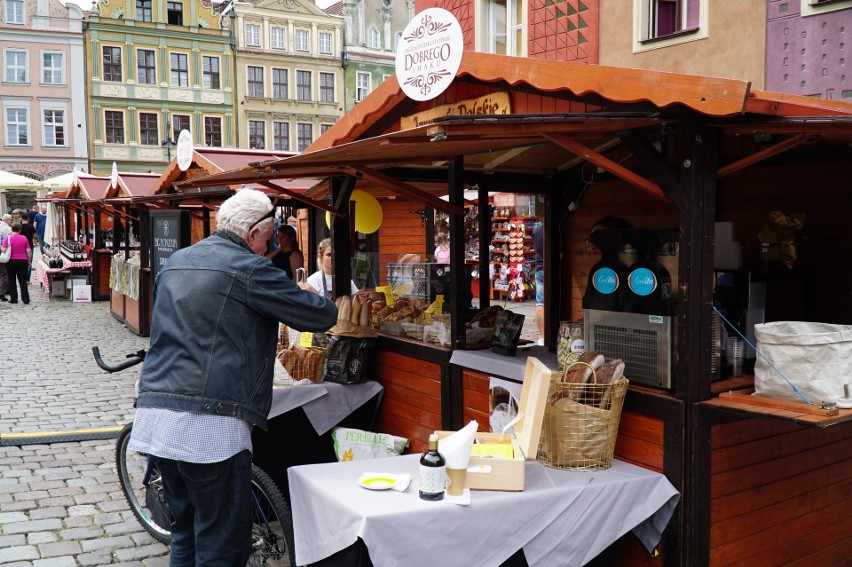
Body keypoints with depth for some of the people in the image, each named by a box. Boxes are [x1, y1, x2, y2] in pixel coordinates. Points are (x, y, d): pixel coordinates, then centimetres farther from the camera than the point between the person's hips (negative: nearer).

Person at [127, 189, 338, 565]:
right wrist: (326, 306, 18)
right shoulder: (248, 268, -8)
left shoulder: (175, 262, 16)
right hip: (208, 424, -8)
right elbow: (321, 315, -6)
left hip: (155, 416, 8)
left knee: (185, 532, 21)